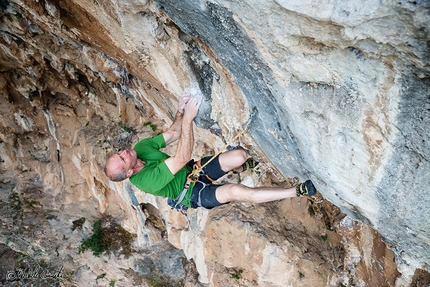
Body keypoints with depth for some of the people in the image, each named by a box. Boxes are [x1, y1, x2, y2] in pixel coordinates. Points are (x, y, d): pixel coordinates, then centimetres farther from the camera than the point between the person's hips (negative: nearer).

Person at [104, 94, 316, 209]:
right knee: (236, 191, -31)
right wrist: (188, 118, -43)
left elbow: (172, 134, -5)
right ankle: (297, 192, -25)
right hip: (194, 194, -6)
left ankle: (238, 168, 20)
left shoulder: (140, 148, -10)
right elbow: (182, 158, -38)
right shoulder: (146, 181, -30)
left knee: (240, 155, -18)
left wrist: (180, 113, -26)